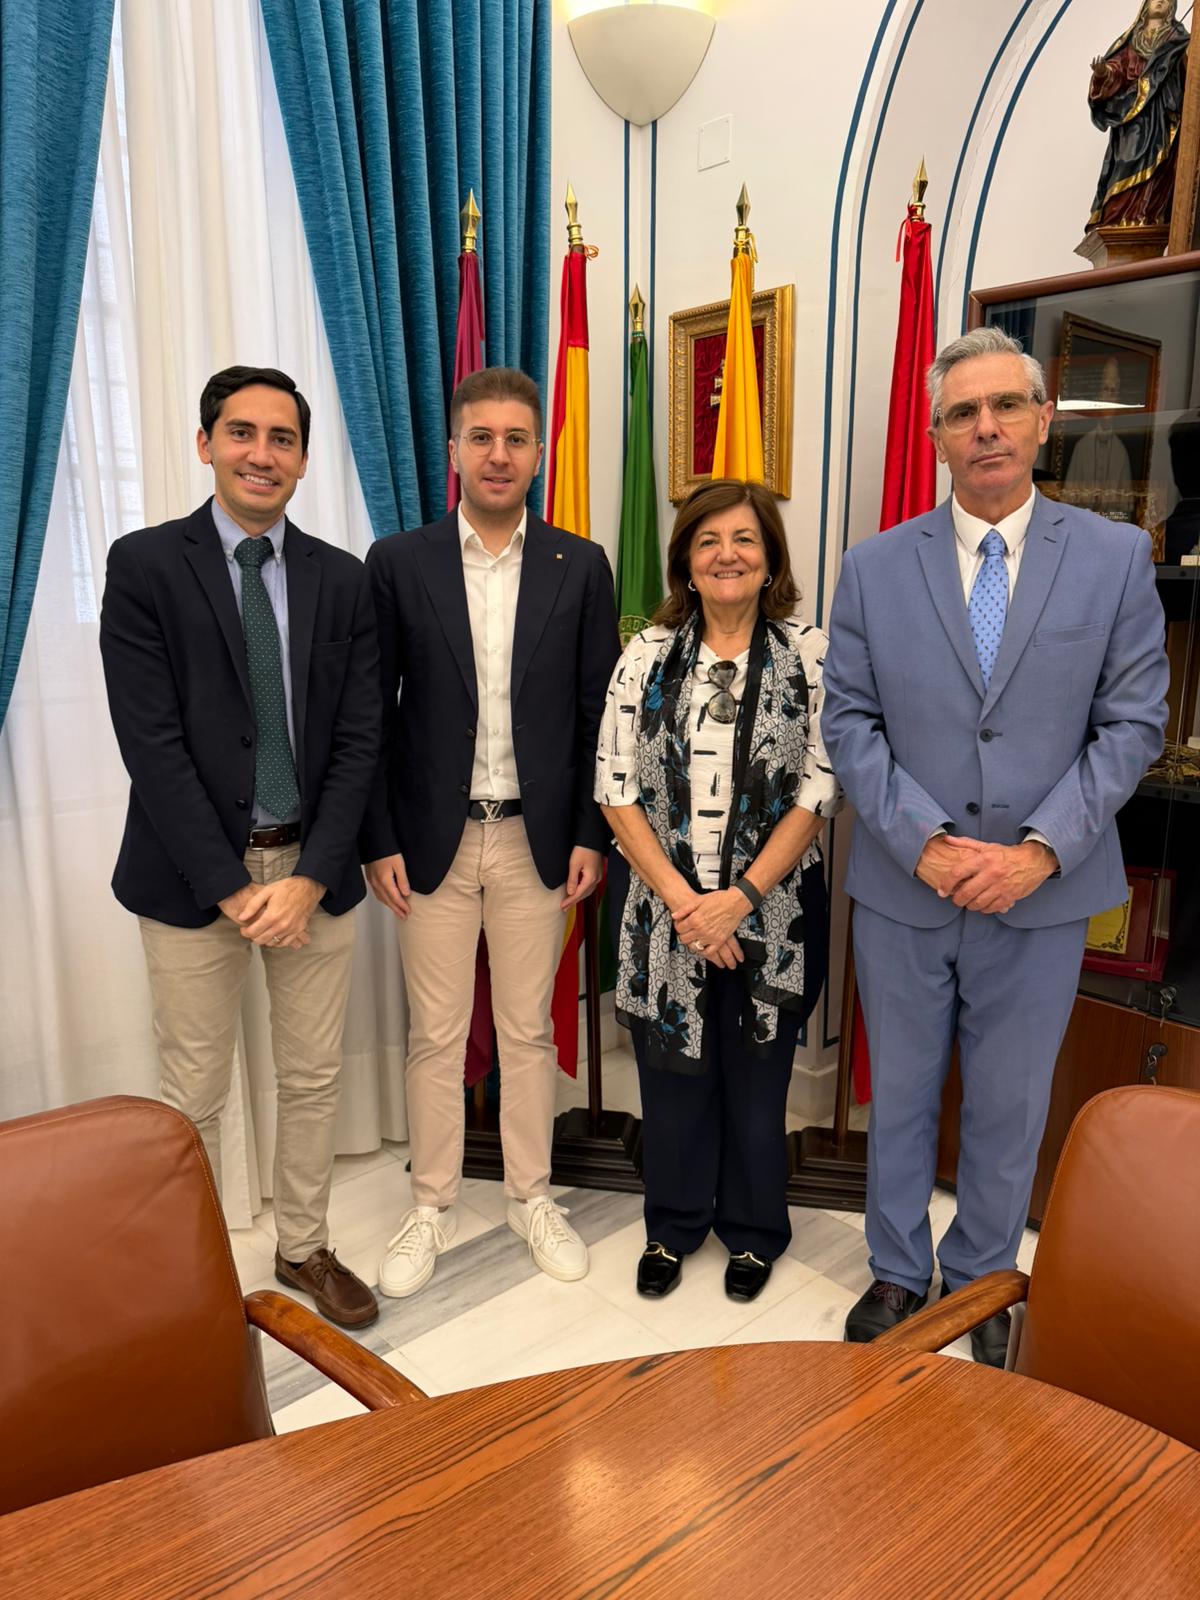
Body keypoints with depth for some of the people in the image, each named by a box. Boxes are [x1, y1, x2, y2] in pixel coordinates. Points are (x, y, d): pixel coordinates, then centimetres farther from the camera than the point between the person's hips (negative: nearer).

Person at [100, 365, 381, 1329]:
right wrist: (231, 885, -15)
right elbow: (151, 739, -11)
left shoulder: (342, 579, 4)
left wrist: (311, 876, -10)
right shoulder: (145, 564, -5)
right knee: (195, 1094, 10)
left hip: (313, 867, 3)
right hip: (194, 874, -3)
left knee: (315, 1077, 15)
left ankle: (306, 1246, 36)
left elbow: (359, 738, 0)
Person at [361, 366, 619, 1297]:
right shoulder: (398, 563, 0)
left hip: (538, 840, 1)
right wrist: (379, 841, -4)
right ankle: (432, 1209, 28)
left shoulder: (580, 567, 2)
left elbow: (599, 714, 3)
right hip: (434, 839, 0)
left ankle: (531, 1197, 31)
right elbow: (373, 713, 0)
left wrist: (590, 835, -2)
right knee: (435, 1037, 10)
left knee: (530, 1031, 13)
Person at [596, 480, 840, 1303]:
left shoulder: (812, 654, -4)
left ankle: (753, 1231, 37)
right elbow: (617, 790, -3)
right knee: (671, 1070, 13)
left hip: (770, 910, -1)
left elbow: (819, 792, -7)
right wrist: (682, 901, -11)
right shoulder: (647, 655, 0)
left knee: (757, 1075, 13)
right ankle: (674, 1225, 37)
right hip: (663, 906, 1)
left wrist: (739, 898, -14)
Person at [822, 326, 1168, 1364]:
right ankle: (898, 1271, 37)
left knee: (1010, 1107, 14)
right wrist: (924, 842, -14)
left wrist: (1042, 849, -14)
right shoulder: (874, 568, 0)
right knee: (901, 1094, 16)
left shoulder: (1116, 556, -1)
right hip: (903, 887, 1)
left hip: (1042, 891, 0)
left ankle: (983, 1282, 38)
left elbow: (1133, 722, -3)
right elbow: (850, 723, -2)